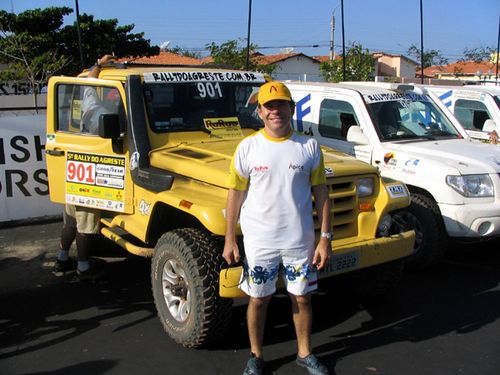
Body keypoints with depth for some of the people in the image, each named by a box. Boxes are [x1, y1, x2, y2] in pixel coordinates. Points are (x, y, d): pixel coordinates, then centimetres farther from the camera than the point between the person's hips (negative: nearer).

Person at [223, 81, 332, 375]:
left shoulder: (309, 147, -2)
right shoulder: (248, 147, -4)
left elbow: (321, 194, 1)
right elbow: (236, 195, 0)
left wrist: (326, 238, -3)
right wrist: (230, 239, -1)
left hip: (300, 240, 1)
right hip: (259, 241, -1)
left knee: (302, 298, 13)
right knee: (259, 299, 11)